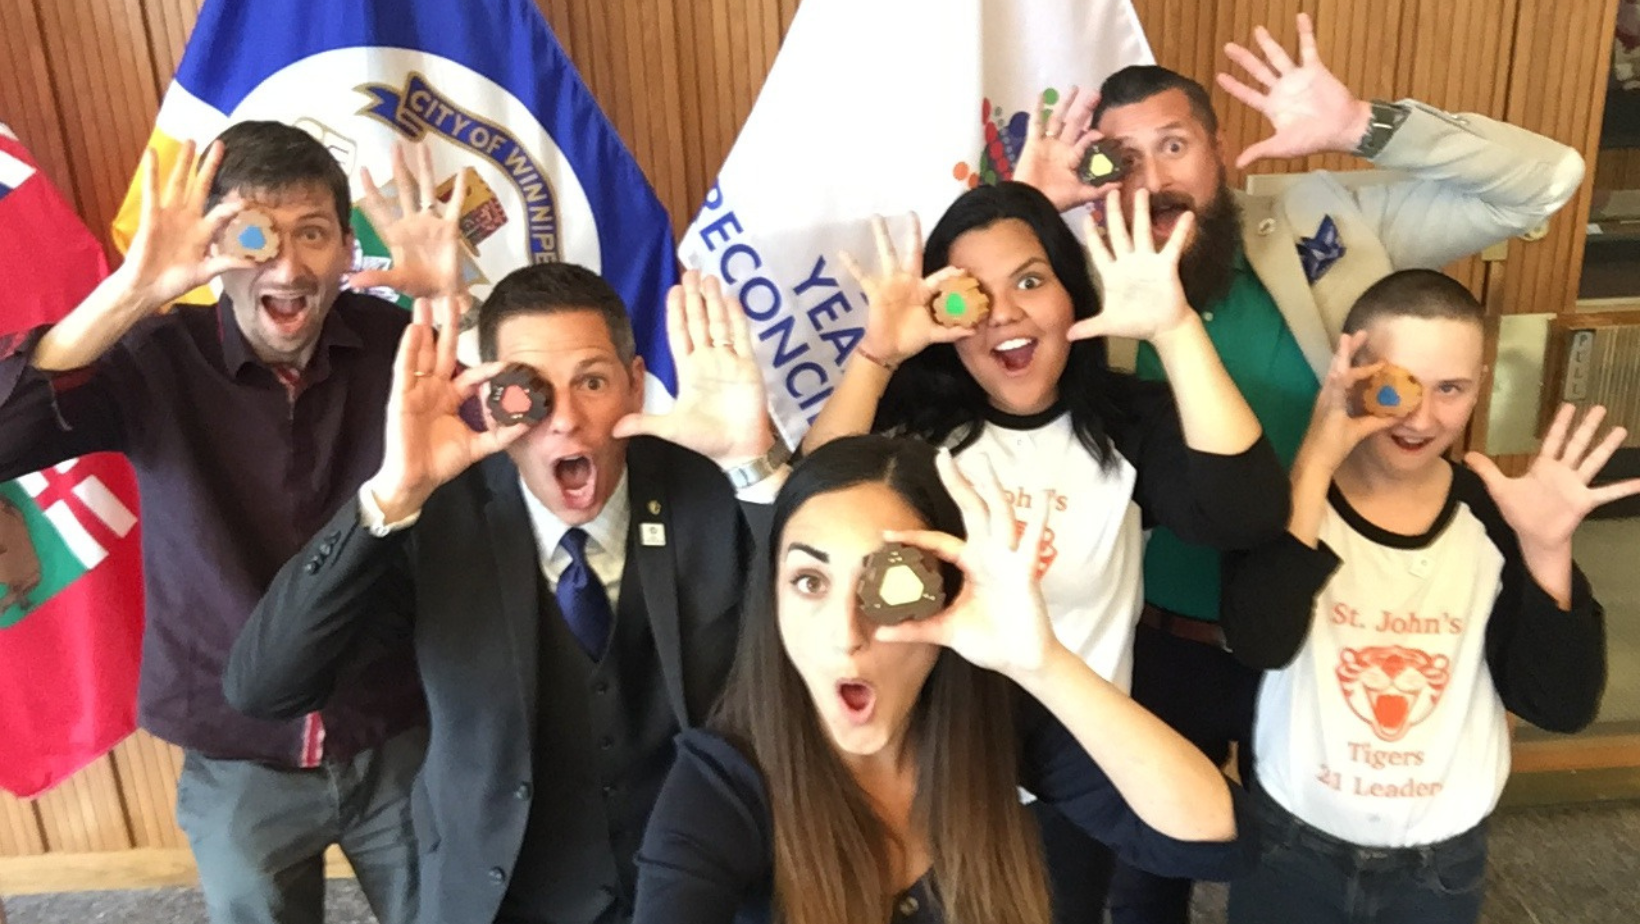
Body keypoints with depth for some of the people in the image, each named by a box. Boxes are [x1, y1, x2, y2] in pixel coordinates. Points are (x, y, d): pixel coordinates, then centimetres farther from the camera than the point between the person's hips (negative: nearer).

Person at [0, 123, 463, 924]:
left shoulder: (397, 339, -9)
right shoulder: (158, 361, -11)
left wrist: (459, 298, -31)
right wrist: (130, 292, -32)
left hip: (403, 743, 1)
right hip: (239, 767, 0)